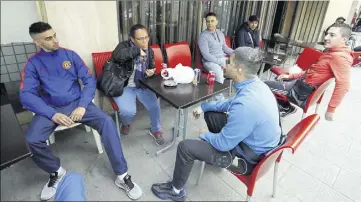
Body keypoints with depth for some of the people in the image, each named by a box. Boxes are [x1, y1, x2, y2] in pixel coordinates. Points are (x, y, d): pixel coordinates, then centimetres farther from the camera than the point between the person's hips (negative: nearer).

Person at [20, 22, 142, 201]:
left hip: (77, 103, 0)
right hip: (51, 108, 1)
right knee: (32, 139, -27)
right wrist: (52, 114, -22)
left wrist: (82, 106, -16)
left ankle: (122, 176, -18)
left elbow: (90, 80, -2)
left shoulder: (70, 55, 4)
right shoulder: (33, 63, 3)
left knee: (107, 122, -25)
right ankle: (57, 172, 6)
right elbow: (26, 95, -7)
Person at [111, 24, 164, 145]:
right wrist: (137, 51, -32)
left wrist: (150, 73, -6)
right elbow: (117, 55, -36)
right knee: (128, 111, -25)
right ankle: (126, 124, 16)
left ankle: (155, 130, 13)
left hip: (142, 85, 4)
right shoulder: (124, 46, -12)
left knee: (155, 106, -17)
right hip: (124, 86, -4)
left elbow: (151, 68, 18)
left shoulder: (149, 51, 5)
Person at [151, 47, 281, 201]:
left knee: (185, 147, -9)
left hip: (249, 155, -9)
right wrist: (204, 106, 12)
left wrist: (205, 135, -5)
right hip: (254, 140, 9)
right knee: (210, 114, 18)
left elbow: (223, 144, -26)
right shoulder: (256, 85, -7)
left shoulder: (246, 104, -37)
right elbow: (231, 104, 13)